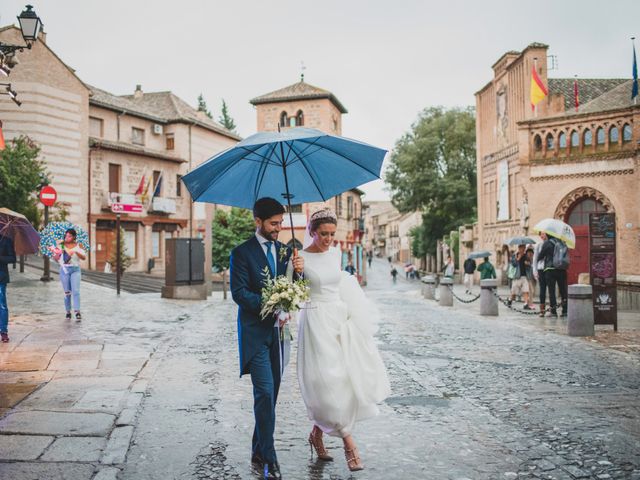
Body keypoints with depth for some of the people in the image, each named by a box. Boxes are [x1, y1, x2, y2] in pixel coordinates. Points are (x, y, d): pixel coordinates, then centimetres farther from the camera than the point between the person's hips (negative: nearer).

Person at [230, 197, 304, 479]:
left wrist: (298, 271, -12)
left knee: (271, 393, 11)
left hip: (277, 330, 6)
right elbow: (239, 292, -13)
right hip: (255, 331, -5)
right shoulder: (242, 252, -6)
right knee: (265, 392, -11)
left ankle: (258, 453, 24)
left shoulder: (285, 250, 10)